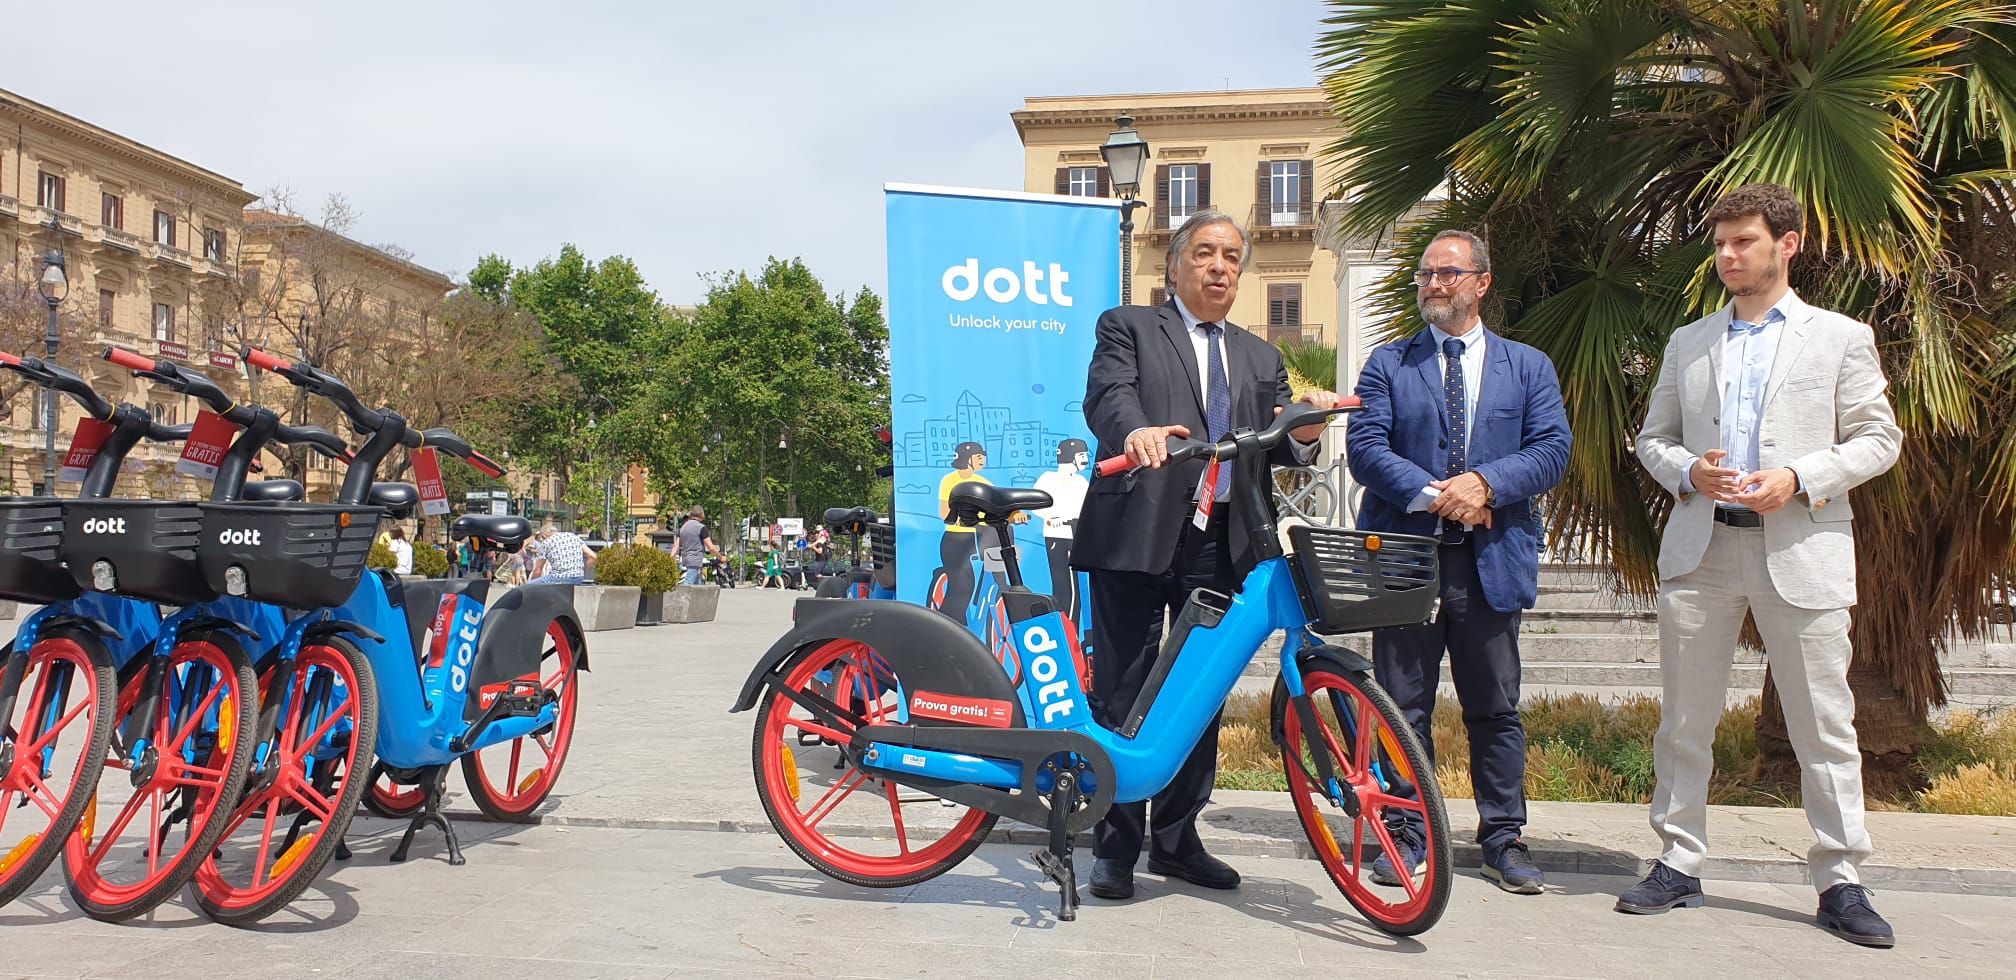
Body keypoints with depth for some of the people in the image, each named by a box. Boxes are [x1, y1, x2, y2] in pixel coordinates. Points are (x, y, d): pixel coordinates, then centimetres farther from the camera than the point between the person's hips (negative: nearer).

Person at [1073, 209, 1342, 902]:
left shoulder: (1261, 359, 22)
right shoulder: (1128, 328, 8)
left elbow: (1280, 446, 10)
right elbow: (1107, 395, -12)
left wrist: (1305, 429, -14)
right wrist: (1136, 430, -35)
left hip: (1222, 545, 5)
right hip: (1138, 534, -5)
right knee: (1124, 693, -2)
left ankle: (1176, 840, 23)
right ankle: (1116, 847, 9)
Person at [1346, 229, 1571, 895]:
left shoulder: (1528, 366, 12)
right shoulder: (1388, 364, 10)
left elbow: (1552, 448, 0)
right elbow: (1365, 446, -3)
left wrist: (1486, 483, -16)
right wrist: (1432, 494, -15)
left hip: (1492, 559, 1)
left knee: (1496, 708, 7)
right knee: (1404, 705, 4)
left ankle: (1503, 839, 18)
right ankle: (1408, 834, 15)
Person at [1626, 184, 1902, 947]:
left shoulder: (1841, 337, 7)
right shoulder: (1688, 343, 15)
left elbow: (1878, 439, 4)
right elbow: (1652, 438, 16)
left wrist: (1801, 478, -12)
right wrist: (1686, 470, -5)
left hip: (1802, 548, -2)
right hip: (1701, 546, 3)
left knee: (1824, 725, -1)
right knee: (1684, 720, 6)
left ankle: (1841, 883, 10)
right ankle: (1679, 864, 16)